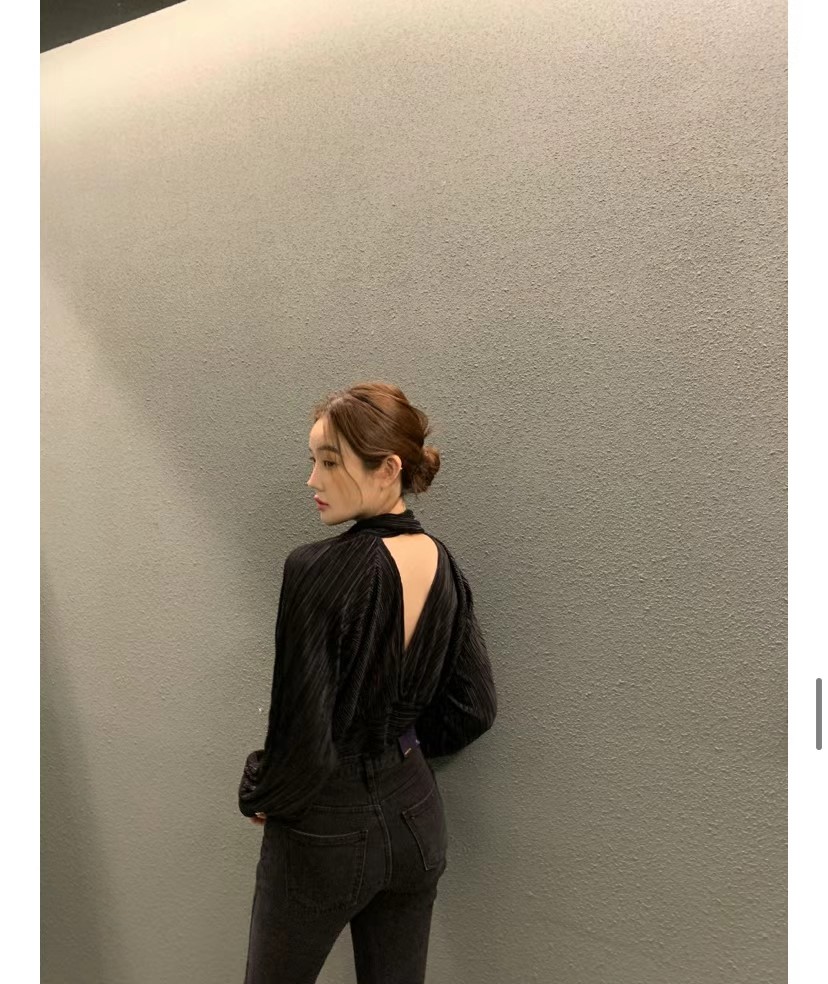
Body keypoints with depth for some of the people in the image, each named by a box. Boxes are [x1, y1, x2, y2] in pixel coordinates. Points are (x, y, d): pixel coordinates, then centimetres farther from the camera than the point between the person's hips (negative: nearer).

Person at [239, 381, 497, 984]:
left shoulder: (319, 571, -27)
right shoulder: (443, 564, -6)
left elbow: (304, 738, -24)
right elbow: (475, 708, 3)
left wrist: (259, 797, -4)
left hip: (326, 832, -5)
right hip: (417, 816, 6)